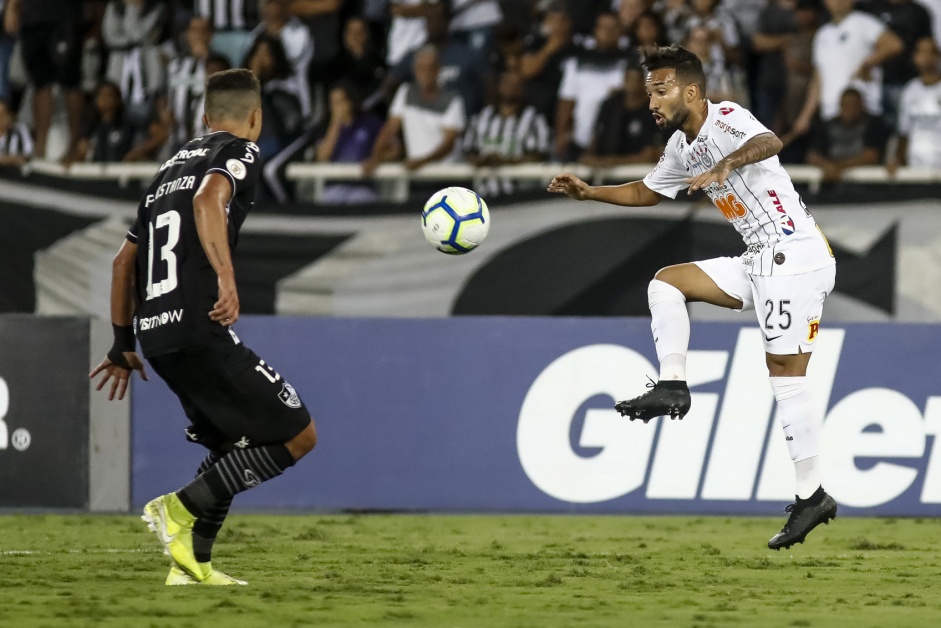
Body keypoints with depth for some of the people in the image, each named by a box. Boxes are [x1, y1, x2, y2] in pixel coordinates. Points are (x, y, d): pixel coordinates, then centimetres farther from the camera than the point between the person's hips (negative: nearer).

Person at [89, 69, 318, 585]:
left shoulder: (172, 167, 25)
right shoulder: (238, 151, 2)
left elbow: (123, 261, 25)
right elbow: (208, 200, -22)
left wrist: (124, 345, 32)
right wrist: (226, 277, -32)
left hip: (155, 336, 9)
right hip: (200, 330, -9)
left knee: (232, 446, 22)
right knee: (298, 435, -4)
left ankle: (192, 565, 15)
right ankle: (181, 507, -11)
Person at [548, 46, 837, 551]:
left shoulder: (726, 118, -13)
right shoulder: (681, 147, 15)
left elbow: (769, 143, -35)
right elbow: (647, 192, 33)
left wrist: (726, 165, -54)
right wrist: (589, 193, 21)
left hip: (795, 257, -9)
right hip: (761, 261, 9)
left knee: (785, 373, -9)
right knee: (666, 282, 7)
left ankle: (811, 496, -4)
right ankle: (672, 387, 0)